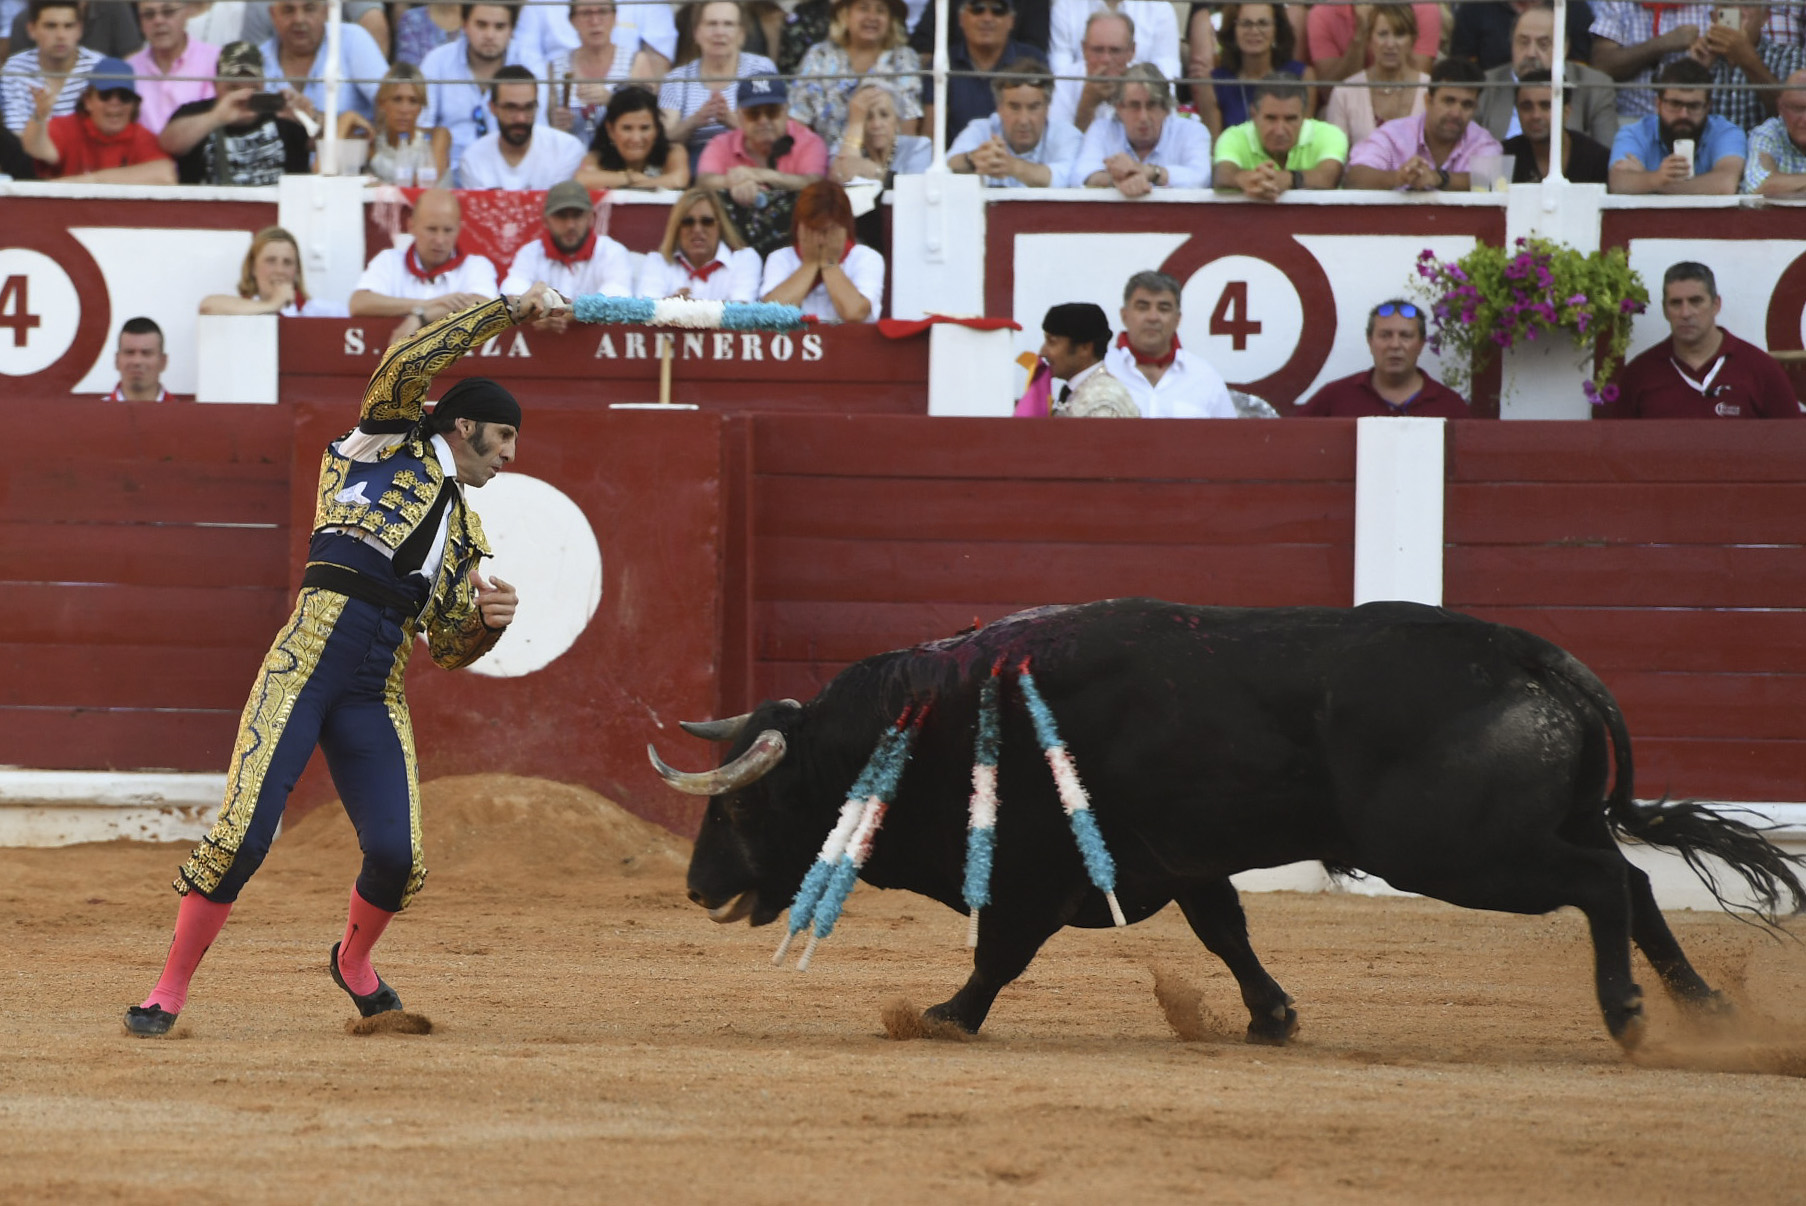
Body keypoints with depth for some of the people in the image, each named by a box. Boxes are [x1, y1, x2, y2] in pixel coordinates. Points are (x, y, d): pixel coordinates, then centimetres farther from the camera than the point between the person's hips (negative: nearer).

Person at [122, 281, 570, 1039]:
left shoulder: (463, 533, 26)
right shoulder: (387, 446, 11)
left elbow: (444, 649, 24)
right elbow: (403, 370, -7)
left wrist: (486, 622, 2)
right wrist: (505, 313, -5)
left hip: (378, 687, 6)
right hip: (312, 652, -6)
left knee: (395, 854, -6)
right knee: (243, 830, -15)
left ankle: (353, 962, 26)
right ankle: (170, 992, -6)